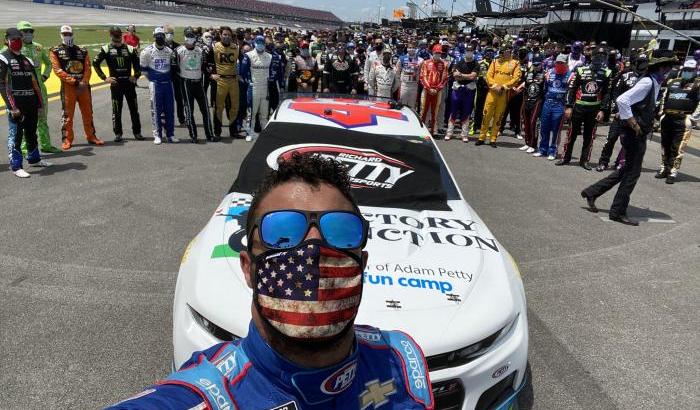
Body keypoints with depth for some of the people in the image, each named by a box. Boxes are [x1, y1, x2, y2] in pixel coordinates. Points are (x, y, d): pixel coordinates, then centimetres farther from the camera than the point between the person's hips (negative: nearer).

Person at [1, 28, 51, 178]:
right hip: (16, 104, -6)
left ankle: (34, 159, 32)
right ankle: (15, 166, 1)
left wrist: (39, 104, 13)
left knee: (31, 133, 17)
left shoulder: (27, 60, 18)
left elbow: (35, 83, 19)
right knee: (16, 134, -4)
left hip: (31, 103, 6)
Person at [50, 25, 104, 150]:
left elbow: (88, 68, 5)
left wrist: (84, 82, -10)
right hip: (67, 86, -3)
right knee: (68, 114, -2)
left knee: (88, 112, 9)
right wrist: (73, 81, -13)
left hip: (83, 85, 3)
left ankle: (91, 136, 21)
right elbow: (57, 70, -4)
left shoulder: (82, 51, 14)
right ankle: (67, 139, 5)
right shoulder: (56, 52, 5)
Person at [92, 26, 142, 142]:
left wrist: (136, 76, 2)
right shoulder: (106, 49, 1)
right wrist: (104, 78, -3)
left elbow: (137, 63, 15)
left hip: (129, 82, 2)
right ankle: (118, 134, 10)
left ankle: (137, 132, 15)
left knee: (134, 108, 5)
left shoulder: (130, 49, 7)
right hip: (116, 83, -2)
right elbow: (95, 63, 2)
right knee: (116, 110, 2)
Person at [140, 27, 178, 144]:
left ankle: (170, 134, 11)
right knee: (156, 109, -1)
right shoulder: (148, 51, -4)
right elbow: (143, 68, 4)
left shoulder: (169, 51, 7)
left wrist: (169, 77, 12)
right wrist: (151, 78, 7)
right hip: (155, 84, -3)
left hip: (168, 82, 4)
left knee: (170, 109, 4)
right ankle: (157, 135, 5)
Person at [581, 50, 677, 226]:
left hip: (639, 136, 10)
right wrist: (633, 124, -21)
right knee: (632, 173, -1)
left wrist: (647, 124, 14)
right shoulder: (647, 82, -17)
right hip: (635, 136, -10)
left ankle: (592, 192, 23)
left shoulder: (655, 83, 12)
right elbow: (622, 100, -28)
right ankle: (618, 212, 10)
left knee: (627, 171, 17)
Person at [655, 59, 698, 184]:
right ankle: (664, 168, 24)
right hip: (667, 118, 5)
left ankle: (673, 172, 0)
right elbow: (664, 99, 22)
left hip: (683, 120, -5)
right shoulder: (672, 82, 15)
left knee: (677, 148, -5)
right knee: (665, 145, 12)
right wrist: (661, 113, 17)